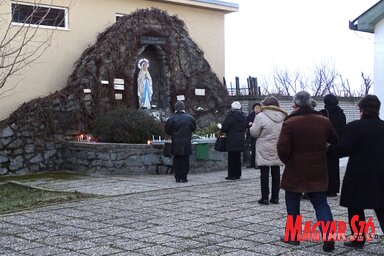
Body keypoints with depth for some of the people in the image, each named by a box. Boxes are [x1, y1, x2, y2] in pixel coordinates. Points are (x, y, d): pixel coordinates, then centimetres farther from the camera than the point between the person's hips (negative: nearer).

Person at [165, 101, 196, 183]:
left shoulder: (171, 119, -7)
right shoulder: (189, 118, -6)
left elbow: (167, 131, 1)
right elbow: (193, 128, 8)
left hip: (176, 144, 0)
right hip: (186, 144, 0)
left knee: (176, 160, 8)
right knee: (185, 160, 7)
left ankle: (177, 177, 8)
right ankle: (184, 177, 6)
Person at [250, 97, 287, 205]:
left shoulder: (261, 116, -13)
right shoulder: (283, 117, 4)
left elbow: (254, 133, -10)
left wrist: (251, 126, 10)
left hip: (264, 151, -4)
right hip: (278, 151, 4)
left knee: (264, 174, 2)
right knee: (276, 174, 10)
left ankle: (265, 198, 3)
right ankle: (275, 197, 14)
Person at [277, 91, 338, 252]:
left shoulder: (289, 123, -13)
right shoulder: (324, 121, 0)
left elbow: (282, 148, -16)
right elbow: (335, 141, 13)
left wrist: (286, 160, 2)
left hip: (295, 172, -3)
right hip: (318, 172, 3)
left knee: (292, 204, 13)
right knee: (321, 204, 8)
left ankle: (293, 236, 21)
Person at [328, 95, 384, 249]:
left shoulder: (354, 127, -12)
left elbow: (343, 149, -14)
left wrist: (329, 149, 2)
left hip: (358, 176, -4)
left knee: (355, 209, 9)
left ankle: (358, 239, 15)